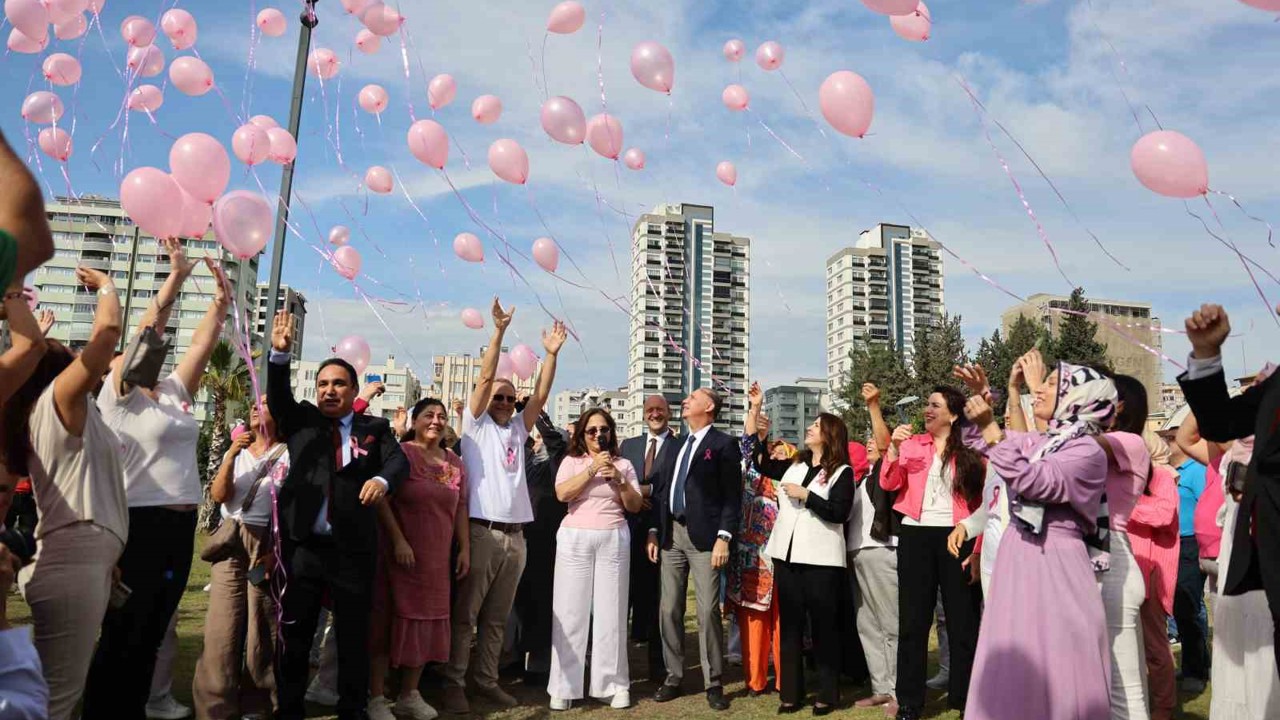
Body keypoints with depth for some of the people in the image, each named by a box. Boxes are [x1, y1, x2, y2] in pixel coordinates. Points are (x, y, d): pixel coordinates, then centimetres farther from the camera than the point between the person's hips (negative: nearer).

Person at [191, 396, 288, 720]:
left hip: (268, 545, -3)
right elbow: (218, 495, 0)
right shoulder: (236, 451, 13)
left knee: (261, 627, 2)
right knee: (222, 626, -1)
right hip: (230, 543, 3)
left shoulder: (289, 455, 0)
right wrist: (230, 456, -12)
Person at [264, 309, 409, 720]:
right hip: (302, 545, 1)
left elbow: (399, 460, -8)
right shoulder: (301, 421, 10)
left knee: (354, 636, 9)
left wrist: (382, 479, -30)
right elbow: (278, 396, -6)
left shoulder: (374, 428, 5)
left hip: (353, 550, -1)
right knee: (293, 634, 10)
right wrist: (280, 353, -22)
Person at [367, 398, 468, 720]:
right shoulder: (399, 453, -6)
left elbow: (460, 509, 12)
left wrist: (465, 549, 6)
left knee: (425, 621, 10)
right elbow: (381, 499, -13)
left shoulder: (455, 463, 10)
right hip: (400, 553, -5)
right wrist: (398, 540, -19)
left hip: (437, 557, 6)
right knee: (390, 619, 1)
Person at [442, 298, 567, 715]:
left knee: (496, 618, 12)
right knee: (464, 614, 1)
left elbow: (541, 395, 9)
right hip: (481, 532, -5)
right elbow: (485, 377, -6)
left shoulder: (517, 429, 17)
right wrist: (499, 332, -13)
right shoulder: (476, 425, 4)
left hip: (515, 535, 5)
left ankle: (486, 680, 21)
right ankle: (453, 683, 10)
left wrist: (551, 353, 3)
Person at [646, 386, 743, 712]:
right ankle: (673, 678, 21)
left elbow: (732, 496, -7)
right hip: (671, 534, 6)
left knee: (708, 611, -3)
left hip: (704, 535, -6)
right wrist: (654, 531, 10)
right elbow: (663, 489, 16)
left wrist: (724, 537, -15)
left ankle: (713, 683, 10)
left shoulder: (724, 444, -2)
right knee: (669, 609, 9)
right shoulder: (677, 444, 17)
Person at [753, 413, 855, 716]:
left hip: (820, 559, -5)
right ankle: (791, 692, 19)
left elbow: (840, 512, -13)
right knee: (790, 625, 10)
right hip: (787, 555, 5)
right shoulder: (794, 465, 12)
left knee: (823, 626, 4)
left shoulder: (842, 471, -3)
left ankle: (827, 695, 16)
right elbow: (761, 462, 22)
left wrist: (805, 495, -15)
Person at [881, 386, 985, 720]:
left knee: (962, 622, 8)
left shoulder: (971, 451, 1)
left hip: (956, 538, -1)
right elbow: (889, 484, -1)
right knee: (912, 622, 7)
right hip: (915, 536, 2)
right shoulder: (912, 443, 6)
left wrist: (978, 550, -5)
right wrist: (894, 448, -16)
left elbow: (982, 503, 0)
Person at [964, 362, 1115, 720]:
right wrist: (982, 400, 8)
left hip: (1053, 566, -7)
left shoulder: (1088, 452, -11)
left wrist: (989, 427, -26)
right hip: (1018, 560, 7)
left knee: (1052, 671, 3)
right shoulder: (1038, 442, 9)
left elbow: (1030, 480, -25)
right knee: (1016, 672, 14)